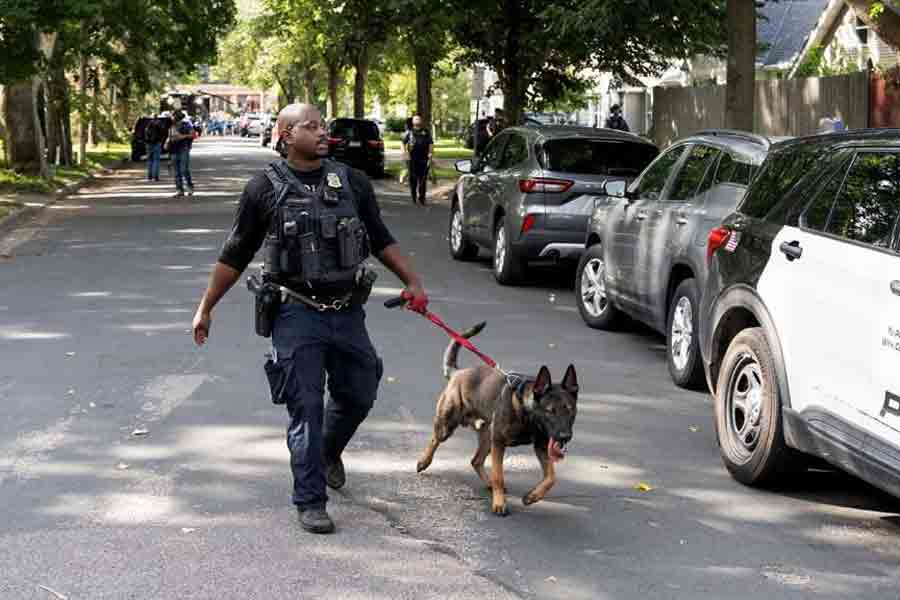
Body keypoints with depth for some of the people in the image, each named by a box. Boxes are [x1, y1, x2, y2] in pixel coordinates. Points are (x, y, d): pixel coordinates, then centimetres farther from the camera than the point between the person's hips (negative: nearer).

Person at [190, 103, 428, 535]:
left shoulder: (352, 181, 6)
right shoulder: (265, 188, -3)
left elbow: (381, 240, 14)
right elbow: (235, 255, 5)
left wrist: (412, 282, 2)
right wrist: (206, 307, 6)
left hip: (347, 311, 4)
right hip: (297, 315, -4)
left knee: (359, 395, 14)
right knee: (306, 408, -4)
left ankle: (329, 451, 45)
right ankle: (310, 502, 5)